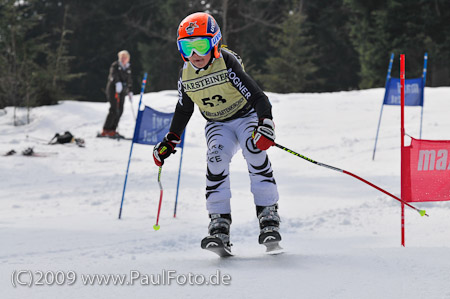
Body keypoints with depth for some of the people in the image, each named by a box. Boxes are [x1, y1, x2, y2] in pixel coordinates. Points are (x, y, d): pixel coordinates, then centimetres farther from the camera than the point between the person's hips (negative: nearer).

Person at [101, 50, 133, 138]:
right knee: (114, 110, -15)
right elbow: (113, 75, -25)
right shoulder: (115, 65, -5)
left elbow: (129, 80, 26)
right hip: (113, 89, -7)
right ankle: (105, 130, -13)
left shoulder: (128, 67, 15)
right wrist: (117, 82, -43)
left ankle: (112, 130, 7)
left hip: (122, 91, 7)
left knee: (120, 110, 0)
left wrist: (130, 91, 26)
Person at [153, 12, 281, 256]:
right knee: (216, 159, -25)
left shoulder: (227, 63, -23)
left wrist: (265, 126, -39)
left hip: (246, 116, -3)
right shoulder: (186, 75, -7)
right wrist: (170, 140, 13)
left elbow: (257, 96, -26)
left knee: (255, 153, -30)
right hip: (217, 125, 3)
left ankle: (269, 219, -25)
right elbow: (184, 109, 12)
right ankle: (219, 226, -27)